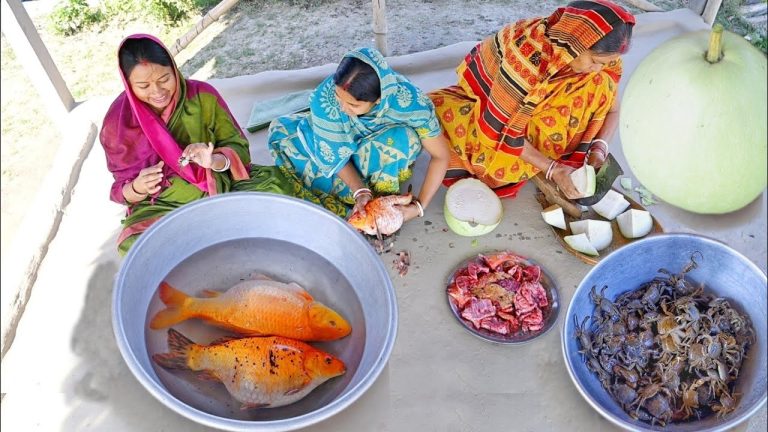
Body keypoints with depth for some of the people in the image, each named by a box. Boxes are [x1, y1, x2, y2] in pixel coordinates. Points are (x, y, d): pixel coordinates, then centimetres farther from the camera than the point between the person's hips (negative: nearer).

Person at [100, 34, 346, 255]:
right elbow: (122, 189, 0)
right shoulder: (118, 122, -9)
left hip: (218, 185, 0)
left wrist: (215, 160, -27)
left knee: (275, 184, -26)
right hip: (162, 207, 0)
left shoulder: (202, 95, -9)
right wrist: (137, 188, -24)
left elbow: (239, 148, -4)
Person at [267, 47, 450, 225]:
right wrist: (361, 192, -37)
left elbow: (441, 156, -26)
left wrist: (419, 206, -34)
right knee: (281, 129, -18)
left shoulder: (409, 102, -38)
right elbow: (335, 154, -22)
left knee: (405, 138, -36)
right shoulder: (324, 98, -34)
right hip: (346, 142, 2)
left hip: (385, 149, -1)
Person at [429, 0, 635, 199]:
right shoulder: (529, 55, -38)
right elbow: (501, 132, -32)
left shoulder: (601, 54, -19)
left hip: (534, 105, 4)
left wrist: (599, 148, -23)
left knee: (600, 84, -20)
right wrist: (552, 169, -32)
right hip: (482, 103, -4)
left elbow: (612, 109, -4)